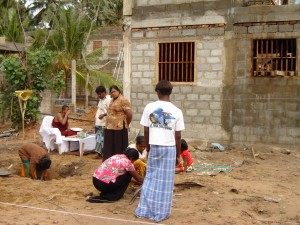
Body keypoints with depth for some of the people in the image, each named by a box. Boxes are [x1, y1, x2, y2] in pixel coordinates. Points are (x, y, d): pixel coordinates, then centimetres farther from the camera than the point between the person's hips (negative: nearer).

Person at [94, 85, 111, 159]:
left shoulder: (108, 100, -12)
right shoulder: (101, 100, 17)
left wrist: (103, 115, -30)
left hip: (103, 123, -9)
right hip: (98, 123, 9)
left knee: (101, 139, -6)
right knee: (98, 138, 10)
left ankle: (100, 153, -1)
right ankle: (100, 153, 15)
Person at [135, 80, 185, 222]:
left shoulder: (149, 107, -4)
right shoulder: (176, 111, -7)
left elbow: (146, 131, -1)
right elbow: (178, 136, -5)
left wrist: (148, 148, 11)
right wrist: (178, 152, 8)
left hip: (154, 147, 2)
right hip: (169, 148, -1)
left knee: (151, 178, 14)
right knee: (165, 181, 7)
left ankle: (143, 210, 18)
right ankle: (161, 213, 14)